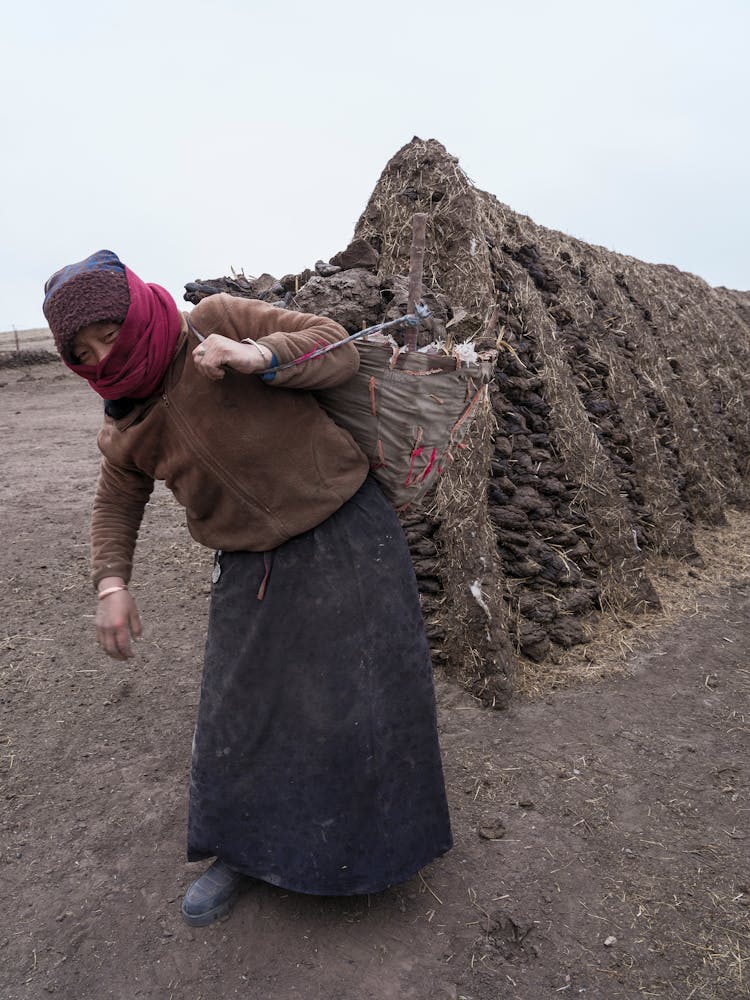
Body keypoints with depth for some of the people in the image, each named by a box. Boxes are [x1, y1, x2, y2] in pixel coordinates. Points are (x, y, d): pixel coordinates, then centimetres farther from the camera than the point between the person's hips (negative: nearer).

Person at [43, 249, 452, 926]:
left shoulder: (219, 322, -12)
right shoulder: (127, 429, 2)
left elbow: (339, 350, -12)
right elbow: (117, 502, 17)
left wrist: (260, 357, -30)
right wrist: (111, 583, 2)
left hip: (345, 535, -3)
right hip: (251, 568, 4)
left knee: (366, 692, 6)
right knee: (241, 711, 7)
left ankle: (383, 835, 34)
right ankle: (244, 851, 33)